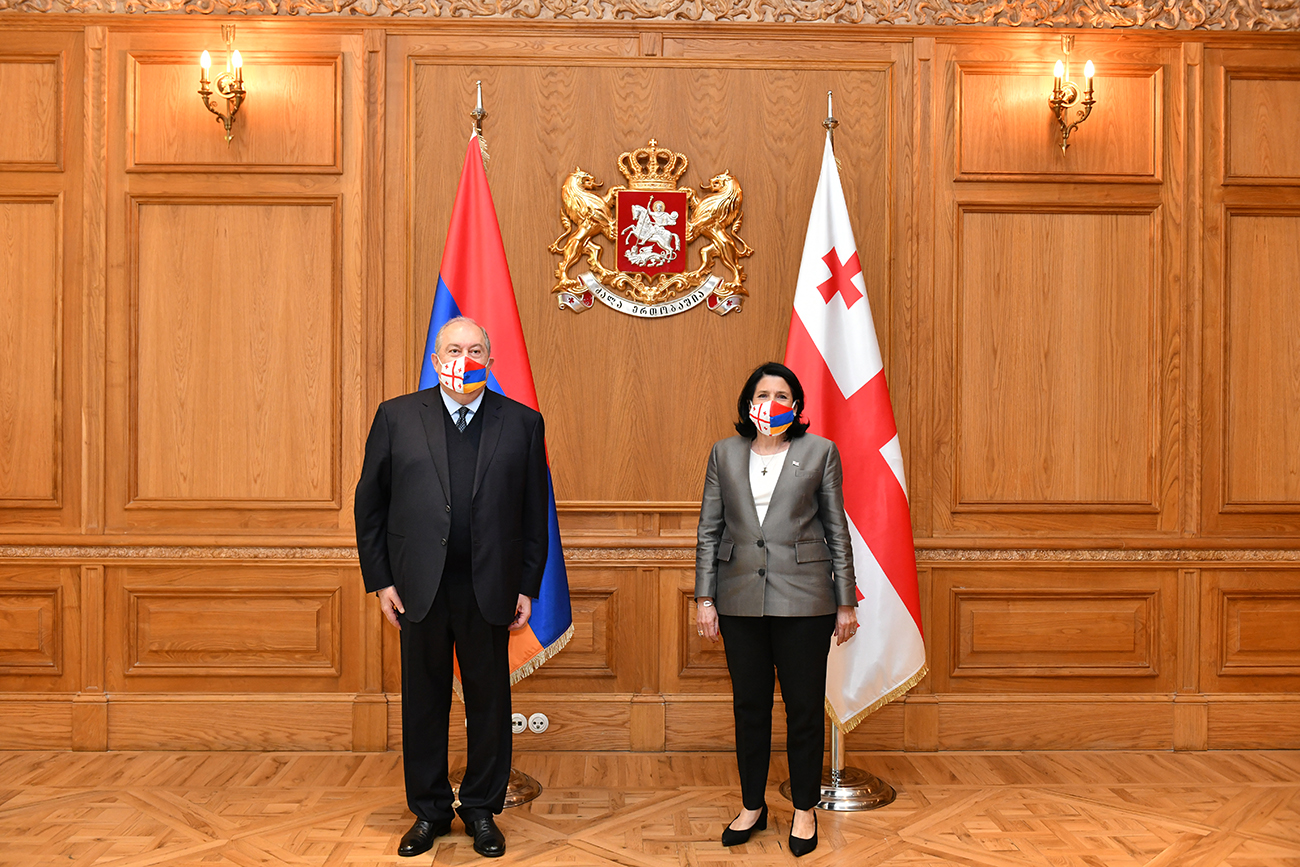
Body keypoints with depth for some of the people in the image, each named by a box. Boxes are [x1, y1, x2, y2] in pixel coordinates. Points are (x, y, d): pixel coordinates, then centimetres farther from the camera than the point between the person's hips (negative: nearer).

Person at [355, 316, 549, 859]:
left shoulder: (522, 423, 2)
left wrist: (527, 587, 0)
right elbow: (369, 503, 5)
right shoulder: (397, 417, 3)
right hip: (419, 589, 1)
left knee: (489, 703, 10)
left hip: (489, 590, 0)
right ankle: (429, 811, 29)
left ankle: (482, 810, 28)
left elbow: (534, 514, 3)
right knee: (423, 702, 11)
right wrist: (379, 579, 0)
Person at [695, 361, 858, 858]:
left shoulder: (820, 452, 2)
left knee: (804, 706, 6)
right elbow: (709, 531, 8)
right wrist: (704, 598, 2)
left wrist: (846, 603, 1)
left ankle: (804, 810, 24)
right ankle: (752, 806, 27)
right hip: (741, 600, 2)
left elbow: (838, 531, 3)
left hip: (802, 599, -2)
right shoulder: (724, 453, 8)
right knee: (749, 704, 11)